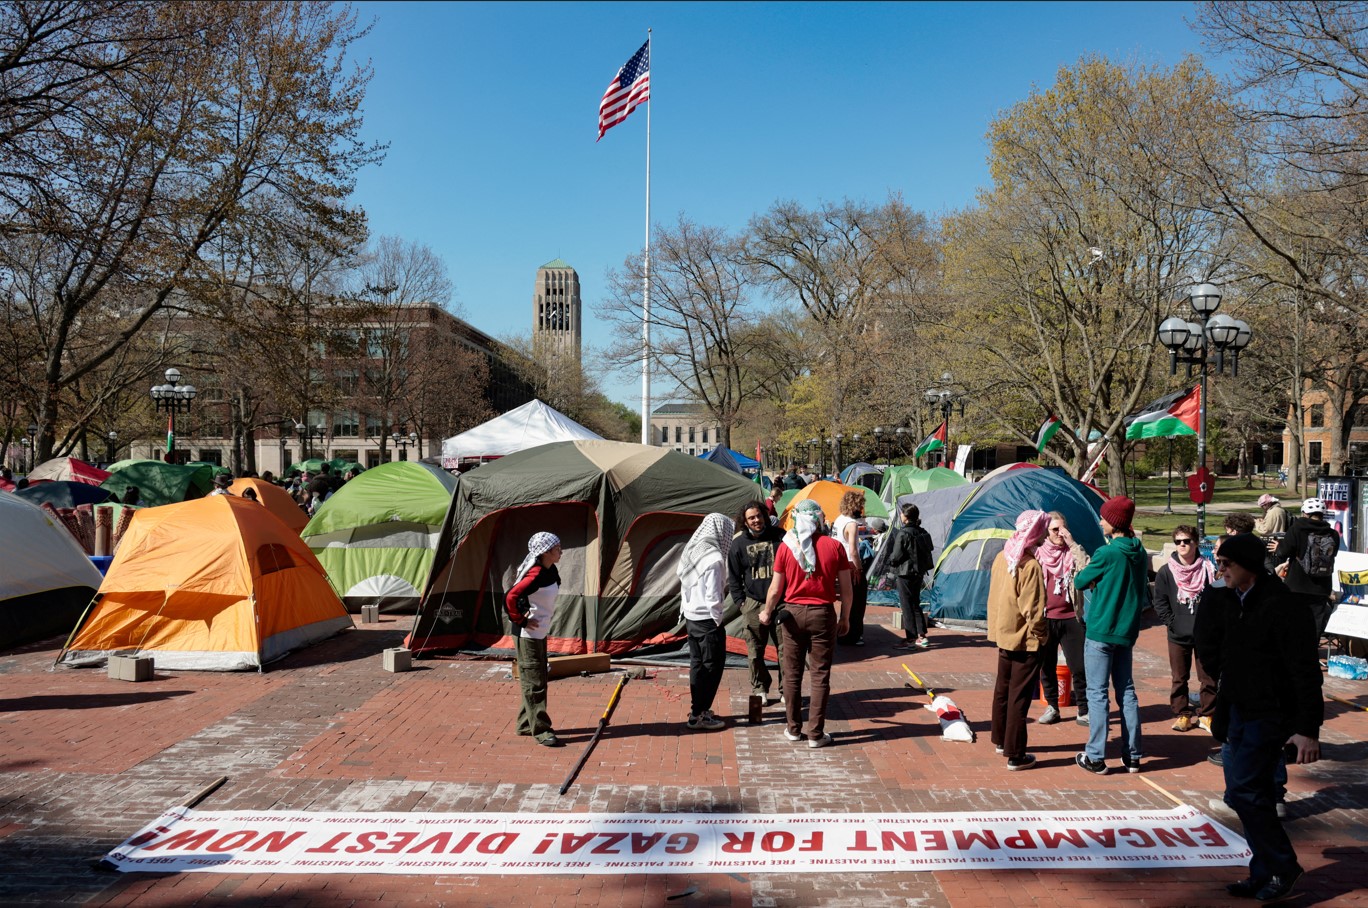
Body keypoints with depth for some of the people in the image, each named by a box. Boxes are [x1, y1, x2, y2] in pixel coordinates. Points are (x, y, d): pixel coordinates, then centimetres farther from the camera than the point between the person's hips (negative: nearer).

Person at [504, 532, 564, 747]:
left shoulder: (551, 572, 6)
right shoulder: (535, 575, -22)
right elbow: (510, 597, -28)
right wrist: (521, 620, -19)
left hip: (540, 633, 9)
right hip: (529, 634, -9)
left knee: (538, 679, 16)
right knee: (534, 682, -5)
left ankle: (526, 724, 26)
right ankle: (540, 730, -1)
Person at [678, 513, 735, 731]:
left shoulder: (690, 551, 5)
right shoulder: (714, 558, -21)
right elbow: (713, 596, -19)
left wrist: (685, 610, 16)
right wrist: (718, 621, -9)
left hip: (690, 617, 9)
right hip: (707, 621, -8)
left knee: (697, 665, 16)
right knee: (712, 667, 1)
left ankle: (698, 710, 25)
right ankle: (698, 716, 4)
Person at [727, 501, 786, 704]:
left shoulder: (779, 536, 1)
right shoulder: (739, 543, 2)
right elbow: (733, 577, 8)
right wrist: (740, 601, 1)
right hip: (753, 603, 1)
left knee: (784, 648, 3)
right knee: (755, 650, 6)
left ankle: (786, 689, 14)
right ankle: (759, 688, 21)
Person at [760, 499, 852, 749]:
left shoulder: (786, 547, -4)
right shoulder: (834, 546, -5)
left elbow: (775, 590, -1)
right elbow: (845, 588, -2)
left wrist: (767, 613, 16)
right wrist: (845, 618, 11)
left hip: (793, 613, 1)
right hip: (822, 614, -1)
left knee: (792, 674, 12)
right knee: (820, 676, 5)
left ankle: (793, 728, 19)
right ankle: (815, 733, 7)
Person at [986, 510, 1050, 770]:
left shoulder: (1002, 557, 2)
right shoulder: (1031, 566, -22)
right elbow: (1032, 609, -20)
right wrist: (1038, 634, -7)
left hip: (1003, 634, 8)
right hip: (1025, 640, -8)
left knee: (1002, 689, 20)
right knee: (1019, 697, 0)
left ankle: (1001, 740, 34)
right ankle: (1015, 755, 7)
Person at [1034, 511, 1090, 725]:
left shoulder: (1072, 553, 2)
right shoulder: (1039, 554, 2)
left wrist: (1073, 544, -17)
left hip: (1071, 618, 0)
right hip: (1046, 618, 1)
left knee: (1079, 667, 0)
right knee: (1047, 666, 10)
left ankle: (1084, 711, 12)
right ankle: (1051, 708, 24)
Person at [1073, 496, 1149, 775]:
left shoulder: (1106, 553, -16)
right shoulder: (1140, 553, 5)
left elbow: (1079, 582, -5)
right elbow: (1144, 593, 16)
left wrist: (1087, 575, 13)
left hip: (1100, 631, -7)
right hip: (1127, 632, 7)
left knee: (1097, 693, -1)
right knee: (1126, 692, 13)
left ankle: (1096, 757, 2)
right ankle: (1132, 756, 17)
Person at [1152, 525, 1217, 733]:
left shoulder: (1206, 569, -3)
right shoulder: (1166, 571, -4)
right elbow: (1160, 603, -1)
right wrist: (1172, 623, -9)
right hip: (1178, 636, 0)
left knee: (1208, 677, 7)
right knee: (1178, 678, 9)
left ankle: (1207, 715, 21)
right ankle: (1182, 714, 20)